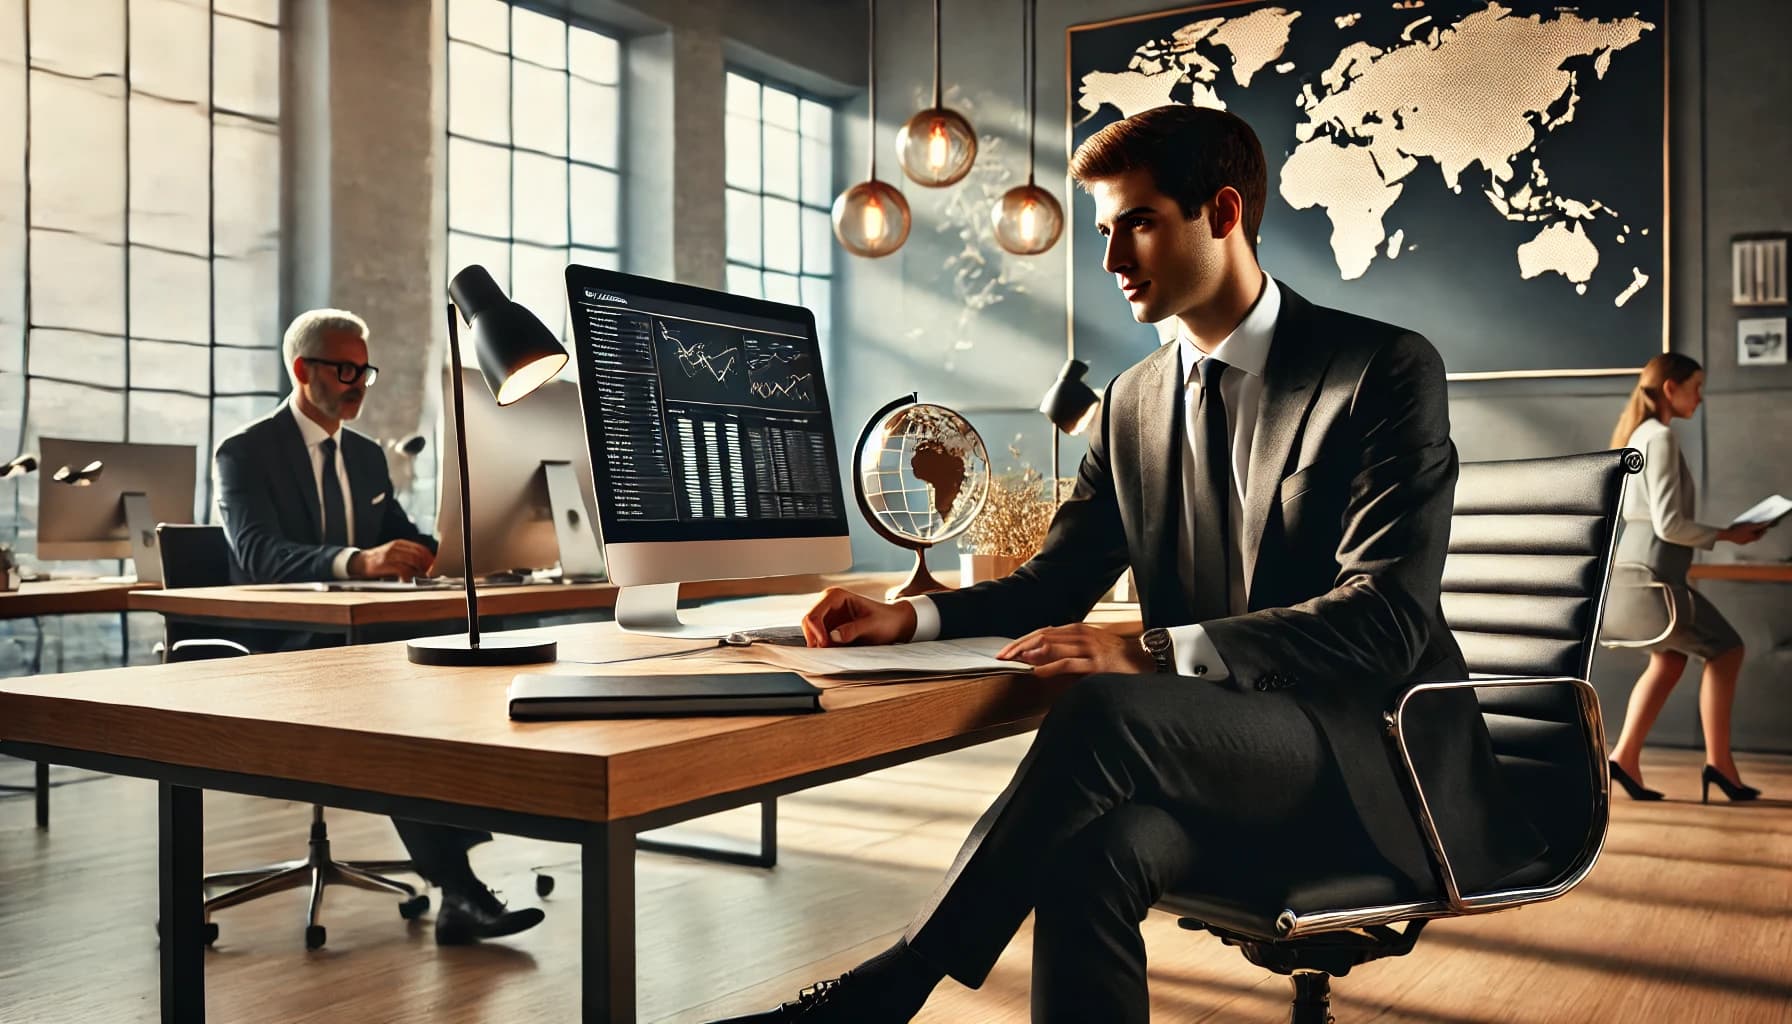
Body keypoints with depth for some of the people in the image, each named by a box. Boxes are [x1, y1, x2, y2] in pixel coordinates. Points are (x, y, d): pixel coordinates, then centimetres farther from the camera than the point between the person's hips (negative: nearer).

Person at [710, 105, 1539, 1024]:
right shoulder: (1134, 402, 11)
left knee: (1098, 711, -33)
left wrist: (1149, 652, -29)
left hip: (1374, 758, -5)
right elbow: (1057, 581, 16)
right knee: (1088, 855, -32)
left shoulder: (1388, 369, -8)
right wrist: (912, 617, -5)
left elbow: (1386, 619, -18)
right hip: (1212, 754, 5)